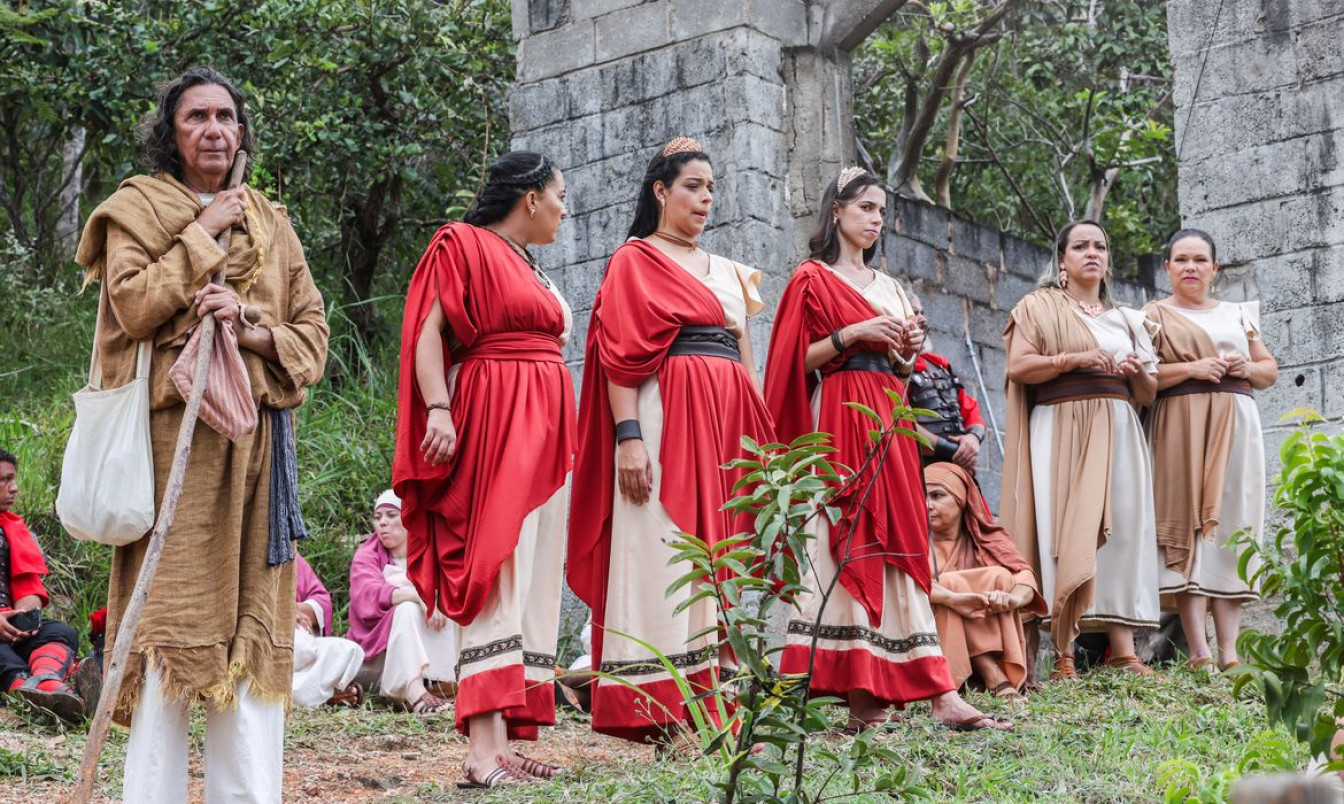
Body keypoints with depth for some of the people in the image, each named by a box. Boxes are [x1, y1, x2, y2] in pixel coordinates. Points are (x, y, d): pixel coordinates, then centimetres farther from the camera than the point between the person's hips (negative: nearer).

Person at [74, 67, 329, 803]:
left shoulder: (270, 222, 20)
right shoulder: (137, 208, 8)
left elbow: (313, 329, 13)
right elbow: (133, 307, -8)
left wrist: (254, 332, -6)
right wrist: (204, 233, -5)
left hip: (258, 434, 4)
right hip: (175, 430, -4)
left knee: (253, 617, 0)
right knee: (173, 606, -11)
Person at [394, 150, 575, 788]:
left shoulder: (531, 268, 23)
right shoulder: (464, 246, -1)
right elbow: (428, 332, -10)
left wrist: (563, 436, 19)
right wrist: (438, 409, -23)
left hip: (544, 426, 9)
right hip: (492, 423, -9)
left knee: (534, 580, 4)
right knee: (497, 569, -16)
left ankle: (505, 741, 4)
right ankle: (485, 748, -21)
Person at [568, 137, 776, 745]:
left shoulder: (728, 271, 23)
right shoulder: (635, 261, 3)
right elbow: (619, 354, -6)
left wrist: (760, 438, 14)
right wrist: (629, 436, -17)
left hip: (726, 421, 7)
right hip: (666, 417, -7)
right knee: (664, 551, -10)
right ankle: (662, 713, -11)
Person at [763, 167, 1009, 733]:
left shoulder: (888, 287, 22)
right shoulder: (812, 279, 3)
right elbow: (798, 362, -4)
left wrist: (908, 349, 4)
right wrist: (850, 335, -14)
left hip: (889, 422, 6)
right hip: (839, 419, -6)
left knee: (898, 544, -1)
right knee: (847, 543, -12)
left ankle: (941, 695, -9)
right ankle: (860, 693, -13)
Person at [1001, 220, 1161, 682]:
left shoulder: (1125, 319, 23)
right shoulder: (1040, 307, 10)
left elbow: (1148, 394, 22)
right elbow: (1018, 366, -5)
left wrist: (1138, 372, 0)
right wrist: (1077, 358, -15)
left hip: (1117, 432, 5)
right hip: (1061, 430, -4)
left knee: (1121, 531, -5)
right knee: (1066, 534, -12)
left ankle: (1123, 649, -8)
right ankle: (1064, 656, -14)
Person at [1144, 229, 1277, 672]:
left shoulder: (1239, 315, 22)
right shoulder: (1154, 315, 9)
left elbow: (1270, 370, 23)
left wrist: (1248, 368, 1)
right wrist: (1193, 368, -13)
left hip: (1235, 430, 4)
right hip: (1180, 429, -4)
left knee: (1230, 528, -2)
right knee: (1187, 526, -13)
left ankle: (1229, 651, -5)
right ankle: (1199, 652, -17)